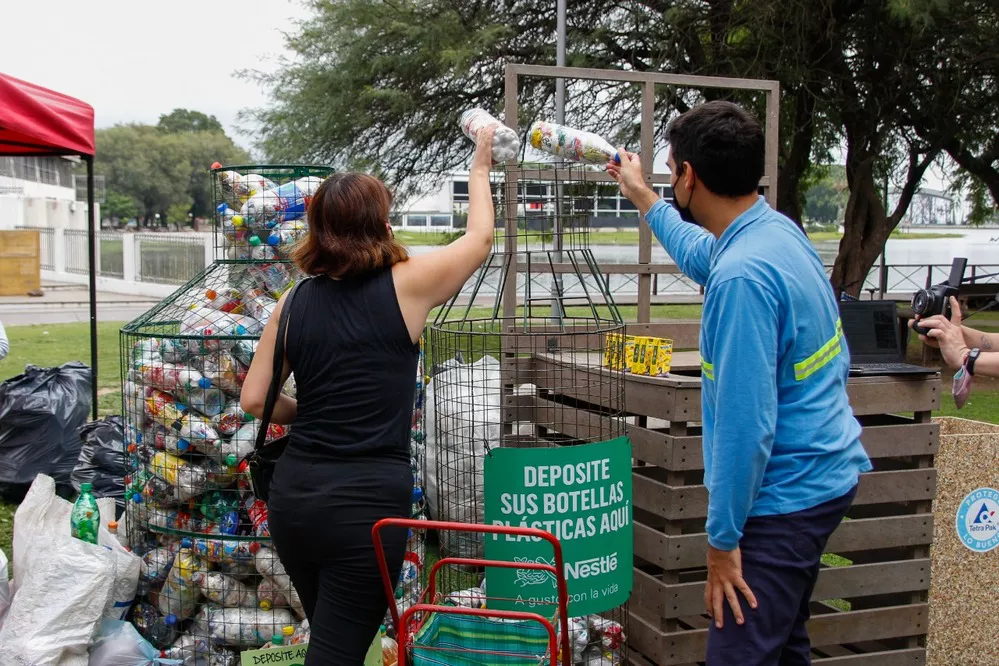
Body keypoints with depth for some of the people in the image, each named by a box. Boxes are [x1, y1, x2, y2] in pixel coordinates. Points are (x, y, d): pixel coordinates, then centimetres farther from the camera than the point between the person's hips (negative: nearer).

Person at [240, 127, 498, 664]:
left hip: (292, 494, 5)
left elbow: (254, 400, 7)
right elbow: (479, 237, 11)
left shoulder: (296, 301, 4)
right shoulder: (405, 286, -6)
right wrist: (479, 168, 26)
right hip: (367, 501, -5)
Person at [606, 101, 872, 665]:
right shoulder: (778, 229, 4)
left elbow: (747, 423, -27)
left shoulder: (743, 276, -26)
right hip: (826, 472, 10)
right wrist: (640, 194, 41)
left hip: (785, 498, -10)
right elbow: (699, 252, 29)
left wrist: (723, 539, -18)